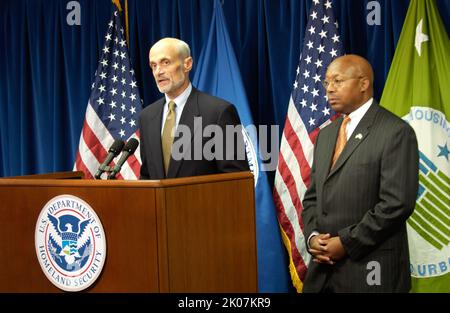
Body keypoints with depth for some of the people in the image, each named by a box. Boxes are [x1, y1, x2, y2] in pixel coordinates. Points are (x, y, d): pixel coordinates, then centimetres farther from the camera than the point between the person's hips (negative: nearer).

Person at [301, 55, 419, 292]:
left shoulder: (395, 132, -9)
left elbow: (397, 203, -16)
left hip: (370, 270, -6)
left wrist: (346, 242, -15)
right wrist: (312, 236, -3)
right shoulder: (325, 134, 15)